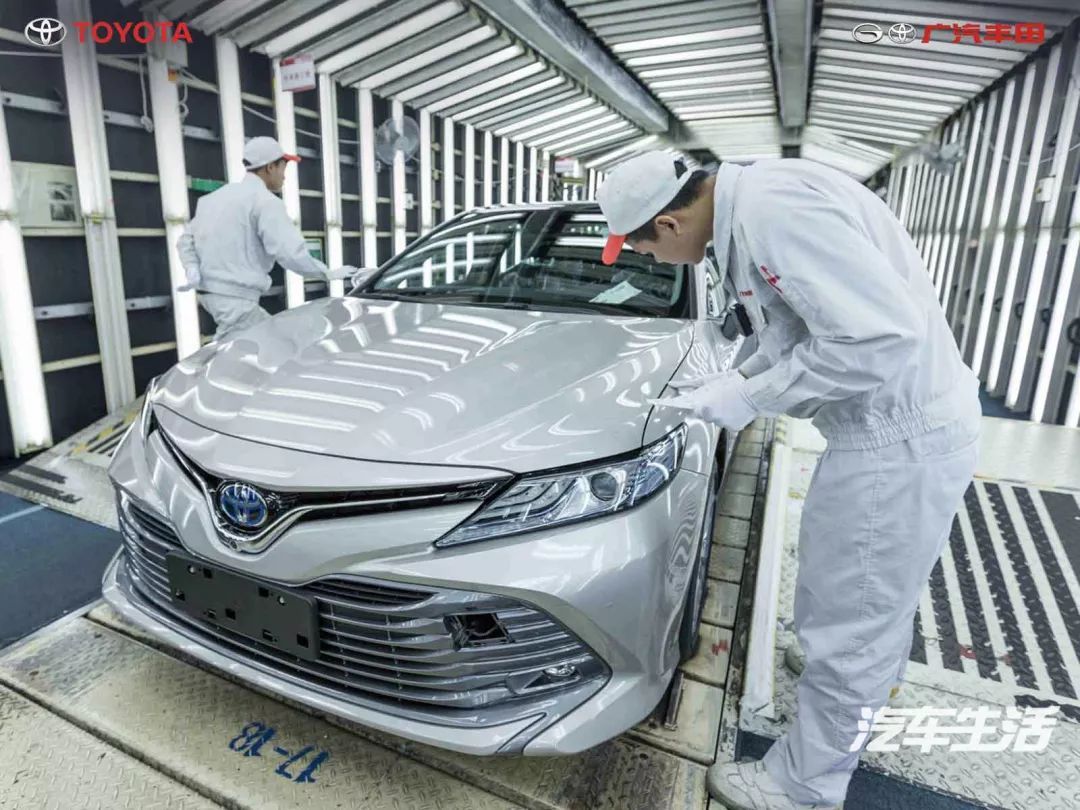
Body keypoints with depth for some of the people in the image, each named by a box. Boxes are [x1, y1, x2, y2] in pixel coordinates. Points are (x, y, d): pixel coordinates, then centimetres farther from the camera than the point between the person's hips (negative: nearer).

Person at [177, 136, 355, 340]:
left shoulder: (219, 195, 17)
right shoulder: (265, 200, -11)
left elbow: (186, 239, 18)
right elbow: (291, 253, -19)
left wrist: (193, 271, 6)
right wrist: (327, 273, -8)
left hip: (212, 291, 10)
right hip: (235, 297, -10)